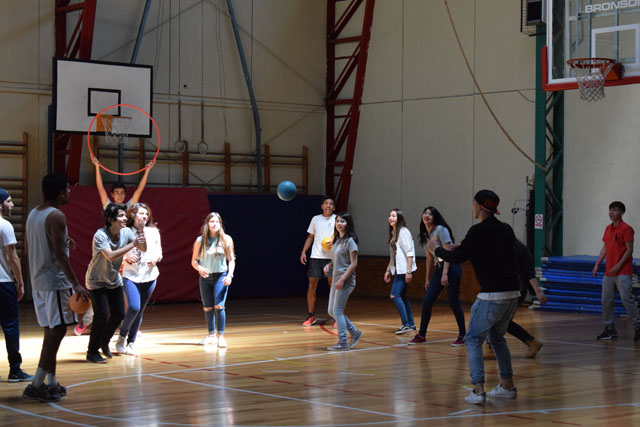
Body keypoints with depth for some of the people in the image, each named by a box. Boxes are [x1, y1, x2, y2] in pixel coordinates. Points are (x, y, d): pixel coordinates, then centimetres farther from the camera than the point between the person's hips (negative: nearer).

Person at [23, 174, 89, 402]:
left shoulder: (33, 214, 12)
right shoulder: (57, 217, -15)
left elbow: (27, 247, 22)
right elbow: (60, 255, -21)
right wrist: (76, 284, -22)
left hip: (38, 281, 9)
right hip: (55, 281, -9)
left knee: (51, 331, 14)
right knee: (57, 331, -7)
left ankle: (52, 383, 18)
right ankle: (36, 385, -10)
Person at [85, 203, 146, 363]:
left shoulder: (126, 232, -8)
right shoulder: (100, 235, -27)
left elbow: (144, 248, -8)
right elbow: (111, 256, -39)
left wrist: (142, 230, -24)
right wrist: (132, 244, -38)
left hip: (114, 280, 7)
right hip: (97, 282, -7)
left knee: (119, 314, 6)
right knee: (101, 315, -14)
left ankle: (104, 342, 31)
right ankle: (92, 352, 1)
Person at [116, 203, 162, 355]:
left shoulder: (153, 232, 6)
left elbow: (159, 253, 12)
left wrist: (155, 258, -9)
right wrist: (126, 259, -19)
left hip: (149, 276, 4)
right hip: (131, 275, -4)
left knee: (140, 311, 7)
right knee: (134, 307, -19)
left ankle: (131, 343, 19)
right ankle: (122, 336, 4)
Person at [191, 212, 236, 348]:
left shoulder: (226, 239, -3)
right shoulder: (200, 240, -1)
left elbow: (231, 260, 3)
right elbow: (194, 261, 4)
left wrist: (230, 275, -11)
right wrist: (199, 268, -16)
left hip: (221, 276, -2)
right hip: (205, 277, 2)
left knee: (218, 306, -14)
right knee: (207, 308, 8)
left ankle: (221, 336, -6)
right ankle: (211, 335, 24)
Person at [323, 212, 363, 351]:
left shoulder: (350, 241, -11)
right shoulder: (336, 240, 14)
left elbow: (354, 264, -15)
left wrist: (342, 279, -20)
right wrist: (329, 265, 3)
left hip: (346, 281, -9)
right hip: (336, 280, 9)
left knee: (337, 311, -7)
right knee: (332, 311, 10)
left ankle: (342, 343, 1)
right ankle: (354, 332, 21)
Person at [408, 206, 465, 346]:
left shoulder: (441, 230, -10)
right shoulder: (425, 235, 13)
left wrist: (445, 274, -22)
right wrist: (428, 278, 19)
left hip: (451, 268, -7)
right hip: (438, 268, 7)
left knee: (454, 303, -5)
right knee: (427, 302, 1)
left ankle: (462, 335, 7)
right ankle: (421, 335, 9)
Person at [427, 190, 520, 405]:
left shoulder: (479, 231, -10)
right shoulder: (505, 230, 11)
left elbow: (457, 258, -8)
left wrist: (436, 250, 10)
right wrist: (464, 249, 30)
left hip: (492, 296, -7)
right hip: (512, 293, 7)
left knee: (473, 340, 2)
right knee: (497, 337, 24)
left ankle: (478, 391, -9)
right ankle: (507, 386, 26)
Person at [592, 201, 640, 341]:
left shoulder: (626, 228, -9)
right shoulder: (608, 228, 14)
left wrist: (618, 266, -18)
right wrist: (597, 264, 11)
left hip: (623, 272, -8)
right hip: (609, 272, 8)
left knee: (627, 299, -11)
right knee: (606, 301, 5)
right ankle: (610, 329, 13)